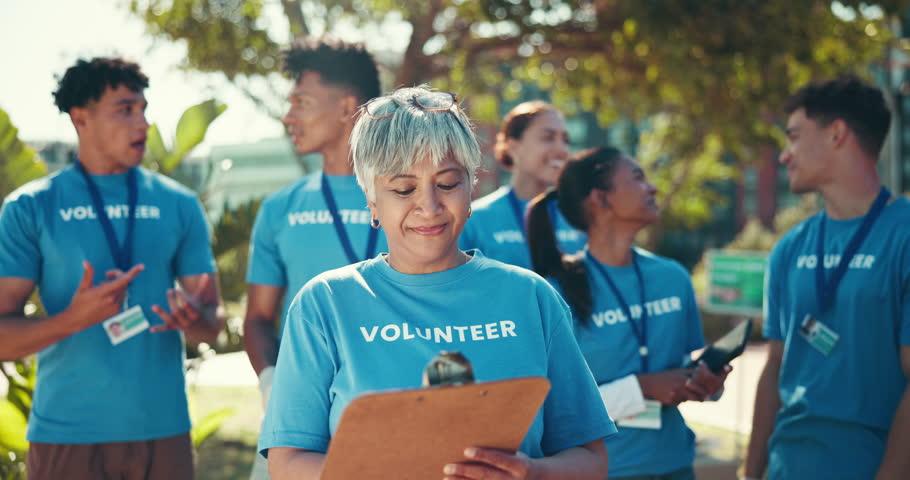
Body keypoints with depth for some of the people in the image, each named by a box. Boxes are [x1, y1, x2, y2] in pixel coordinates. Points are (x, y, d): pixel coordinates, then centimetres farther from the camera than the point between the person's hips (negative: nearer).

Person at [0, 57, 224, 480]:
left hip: (162, 429, 2)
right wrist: (74, 319, -21)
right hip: (66, 434, -2)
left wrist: (195, 319, -15)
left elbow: (213, 320, 8)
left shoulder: (178, 205, 7)